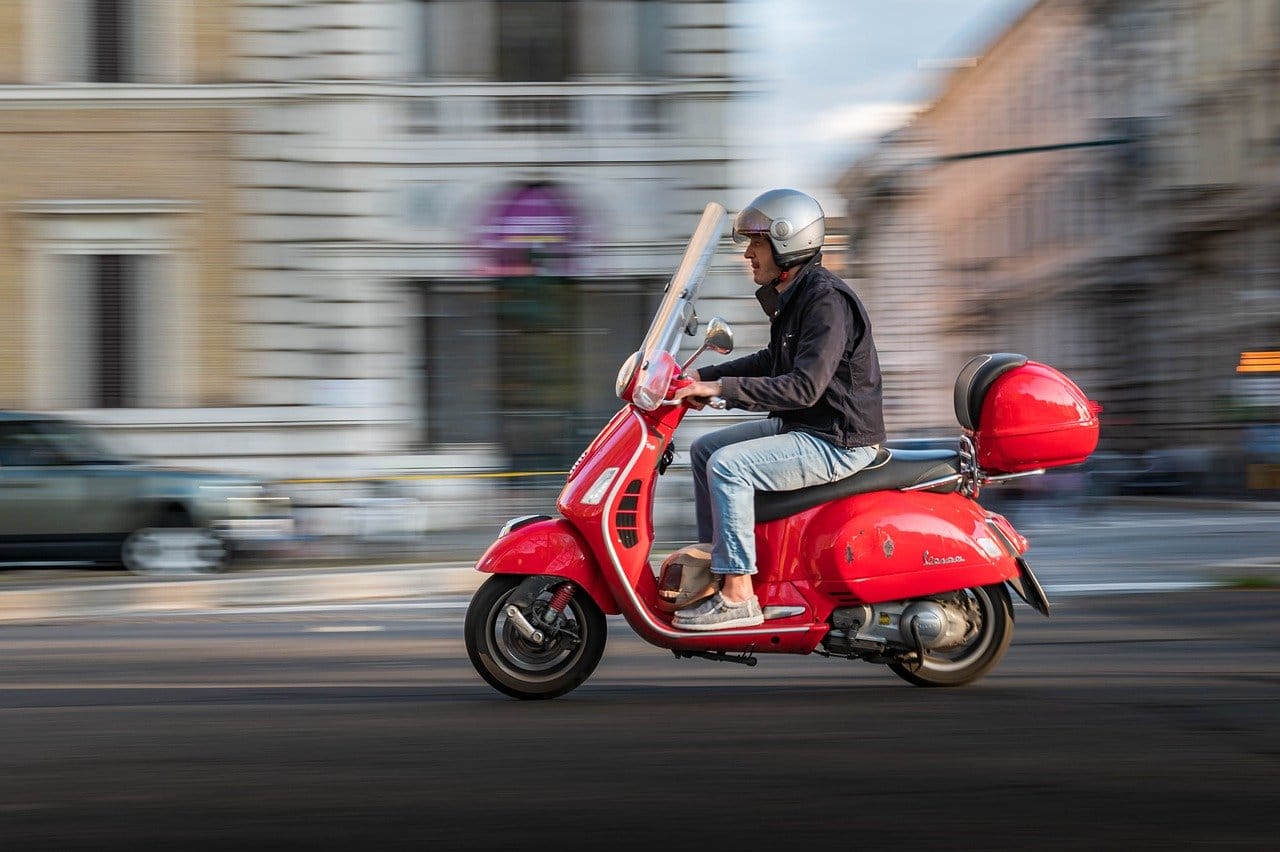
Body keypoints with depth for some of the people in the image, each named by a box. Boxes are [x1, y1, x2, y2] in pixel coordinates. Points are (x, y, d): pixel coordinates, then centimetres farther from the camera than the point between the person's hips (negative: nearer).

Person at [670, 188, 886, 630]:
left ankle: (738, 596, -20)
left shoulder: (827, 302, -21)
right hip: (802, 427, 11)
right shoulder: (792, 295, 12)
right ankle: (712, 565, 16)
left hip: (838, 441, -11)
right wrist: (703, 376, 14)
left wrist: (722, 388, -28)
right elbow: (773, 362, 25)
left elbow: (804, 386, -29)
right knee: (704, 449, 13)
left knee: (728, 466, -24)